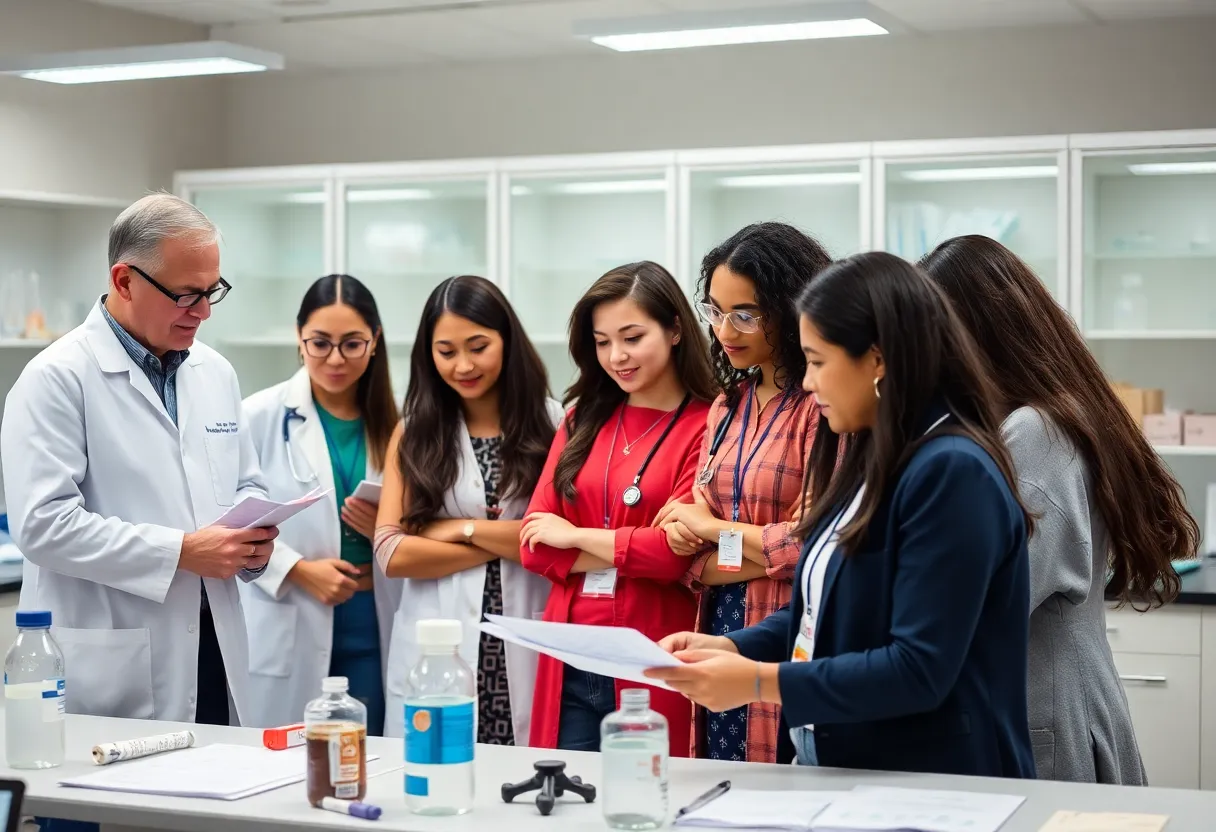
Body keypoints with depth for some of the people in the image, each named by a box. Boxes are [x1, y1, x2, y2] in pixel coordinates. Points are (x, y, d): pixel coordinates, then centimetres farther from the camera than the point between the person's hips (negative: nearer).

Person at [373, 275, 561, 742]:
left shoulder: (550, 424, 1)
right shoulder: (414, 432, 7)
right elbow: (392, 554, -2)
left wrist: (465, 529, -7)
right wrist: (511, 541, -6)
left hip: (527, 657, -1)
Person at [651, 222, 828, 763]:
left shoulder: (822, 406, -11)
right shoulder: (726, 408, 13)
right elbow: (694, 563, 13)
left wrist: (716, 527, -3)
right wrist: (771, 552, -8)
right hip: (720, 635, 7)